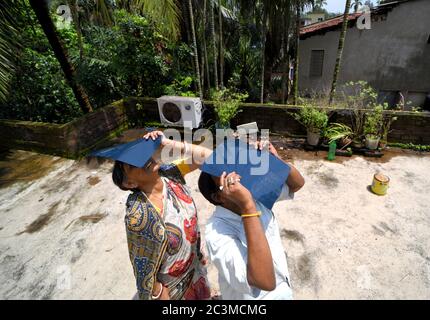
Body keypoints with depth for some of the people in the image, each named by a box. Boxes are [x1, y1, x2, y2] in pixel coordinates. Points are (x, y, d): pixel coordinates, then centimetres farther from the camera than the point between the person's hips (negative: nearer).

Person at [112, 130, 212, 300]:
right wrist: (160, 294, -10)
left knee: (201, 293, 33)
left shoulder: (169, 173, -19)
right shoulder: (138, 215, -36)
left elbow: (205, 154, -19)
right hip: (173, 283, -5)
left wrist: (168, 143, -28)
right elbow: (144, 264, -24)